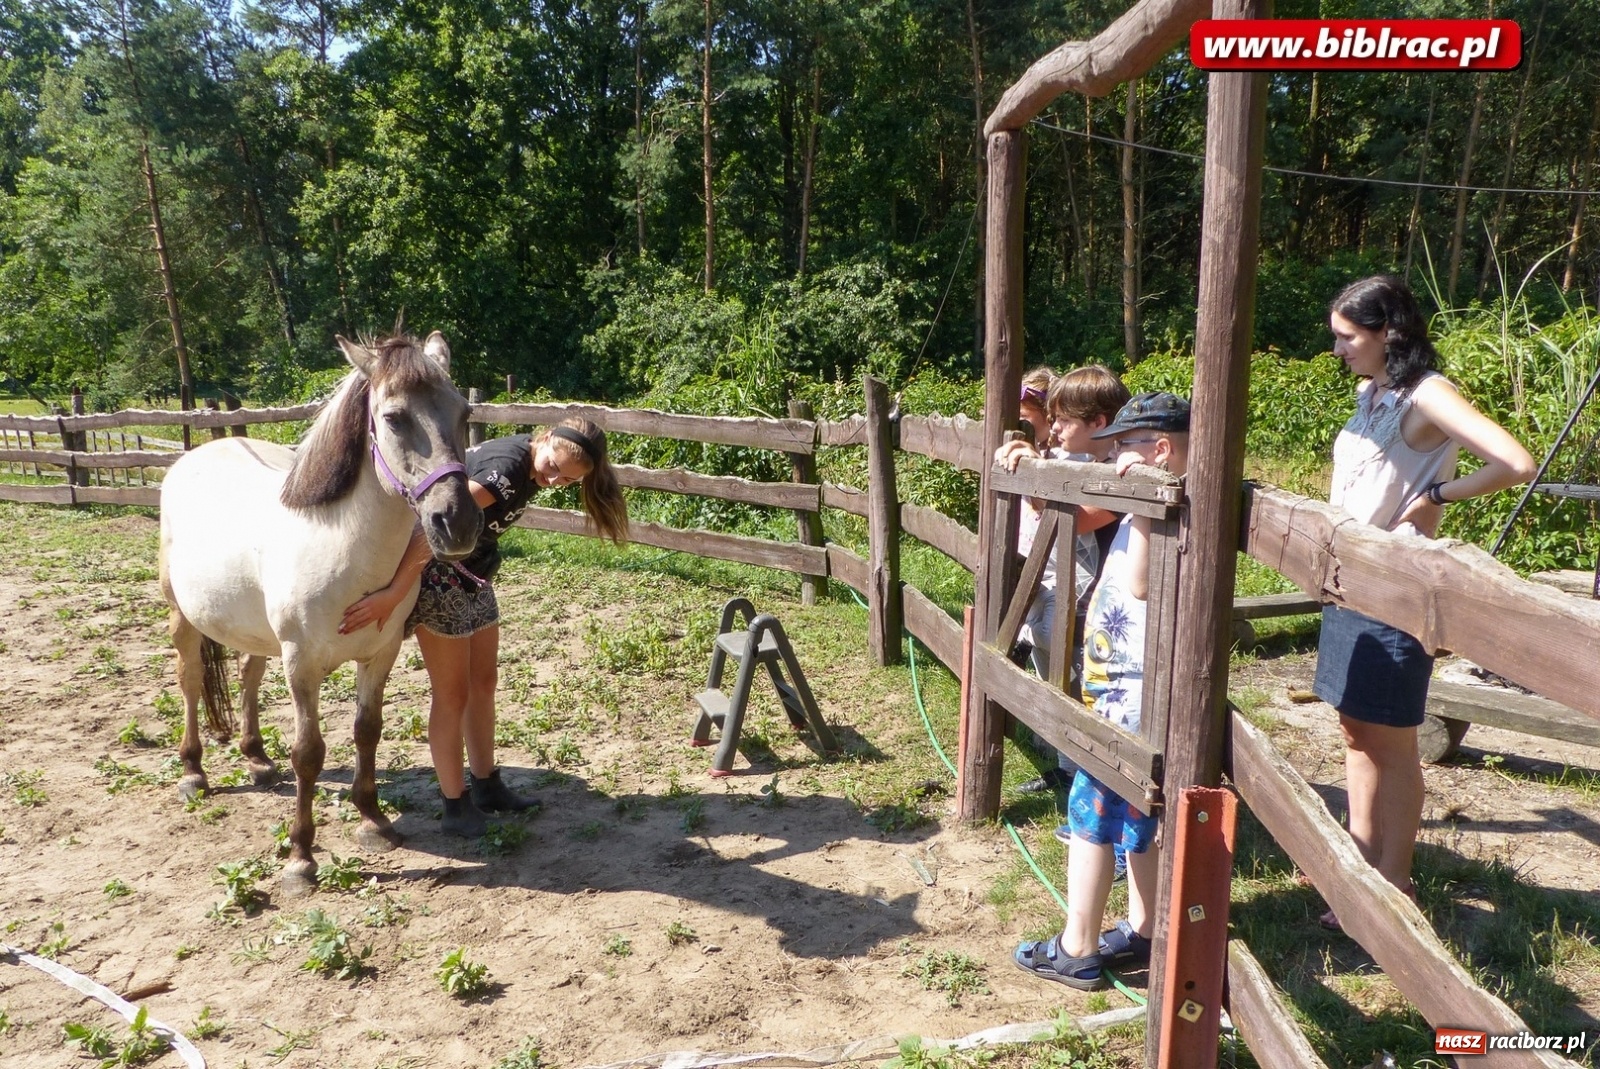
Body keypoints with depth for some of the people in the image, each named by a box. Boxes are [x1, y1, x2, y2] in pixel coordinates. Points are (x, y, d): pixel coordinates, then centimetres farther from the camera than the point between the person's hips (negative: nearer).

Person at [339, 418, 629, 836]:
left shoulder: (530, 465, -3)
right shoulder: (507, 469, -30)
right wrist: (393, 594, -36)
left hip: (474, 576, 9)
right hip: (437, 575, -9)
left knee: (484, 682, 15)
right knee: (453, 694, 1)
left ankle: (487, 787, 28)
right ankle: (456, 806, 14)